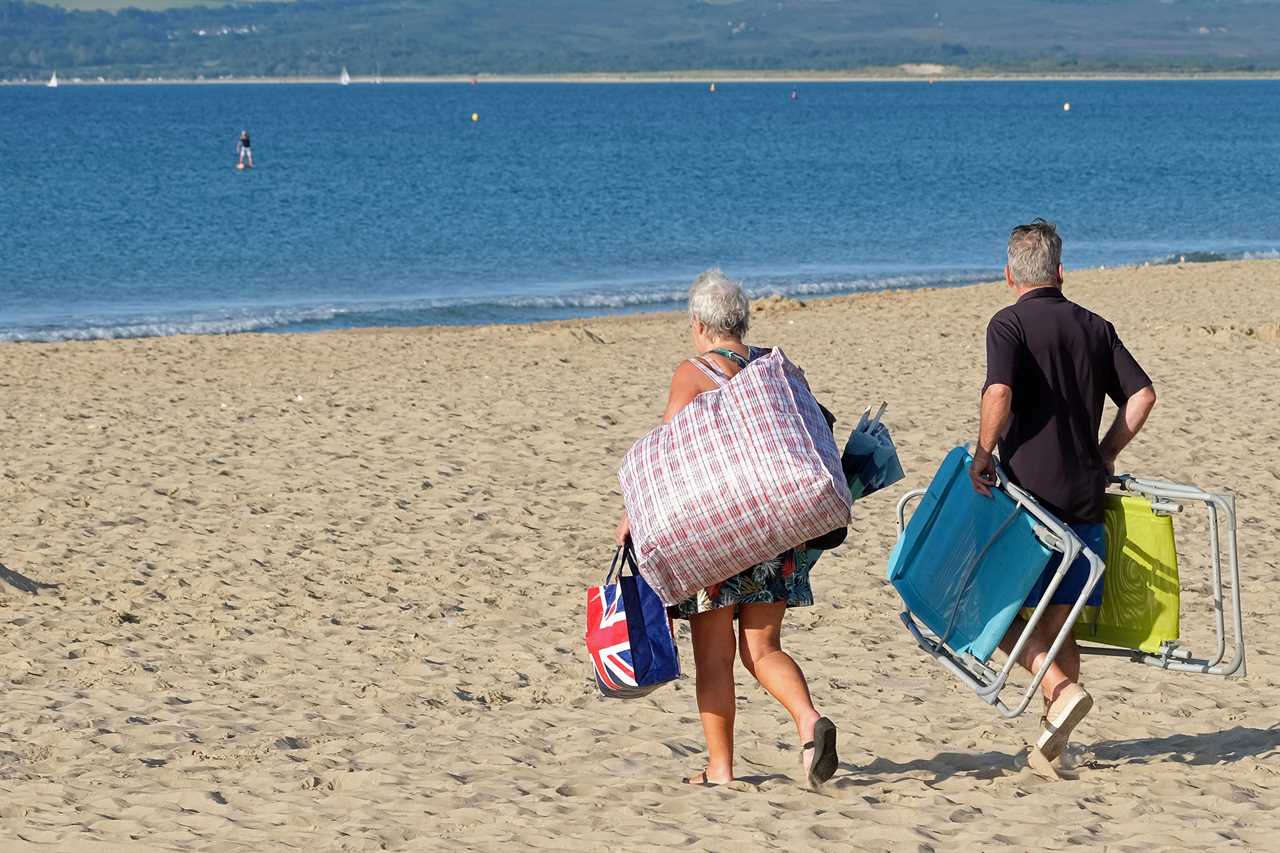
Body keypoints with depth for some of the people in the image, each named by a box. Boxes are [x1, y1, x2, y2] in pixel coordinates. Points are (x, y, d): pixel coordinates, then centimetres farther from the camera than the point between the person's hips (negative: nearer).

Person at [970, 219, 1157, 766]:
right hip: (1084, 495, 5)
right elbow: (1142, 395, 6)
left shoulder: (1010, 324, -6)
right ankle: (1053, 737, 10)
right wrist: (1104, 456, 13)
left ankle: (1061, 689, -15)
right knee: (1059, 620, 12)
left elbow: (999, 393, -21)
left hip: (1027, 490, -5)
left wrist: (983, 454, -10)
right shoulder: (1095, 328, 10)